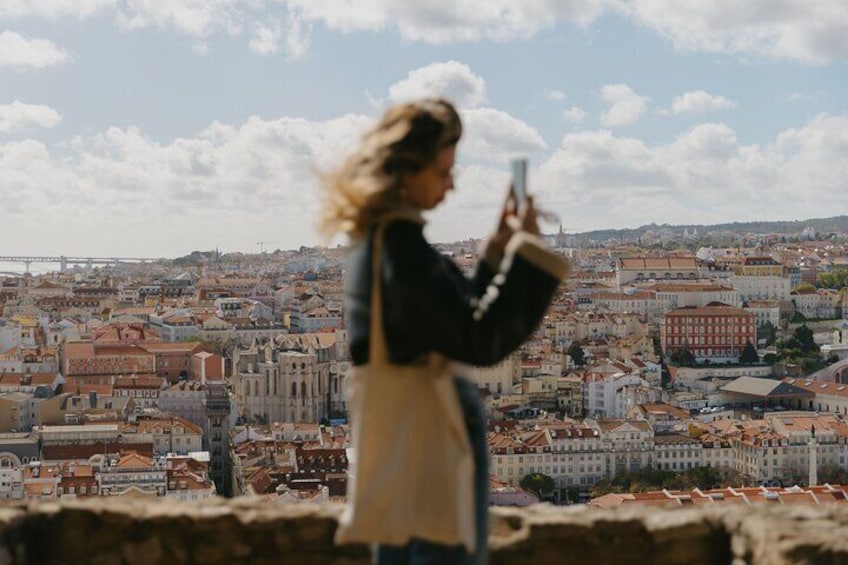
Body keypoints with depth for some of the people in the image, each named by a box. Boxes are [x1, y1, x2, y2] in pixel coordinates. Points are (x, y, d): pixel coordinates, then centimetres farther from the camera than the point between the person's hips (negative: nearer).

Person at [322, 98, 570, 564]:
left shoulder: (377, 239, 11)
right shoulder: (401, 245, -20)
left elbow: (454, 322, 18)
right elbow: (481, 342, -22)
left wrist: (498, 250, 11)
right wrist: (526, 252, -17)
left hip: (402, 444, 10)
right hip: (432, 444, -10)